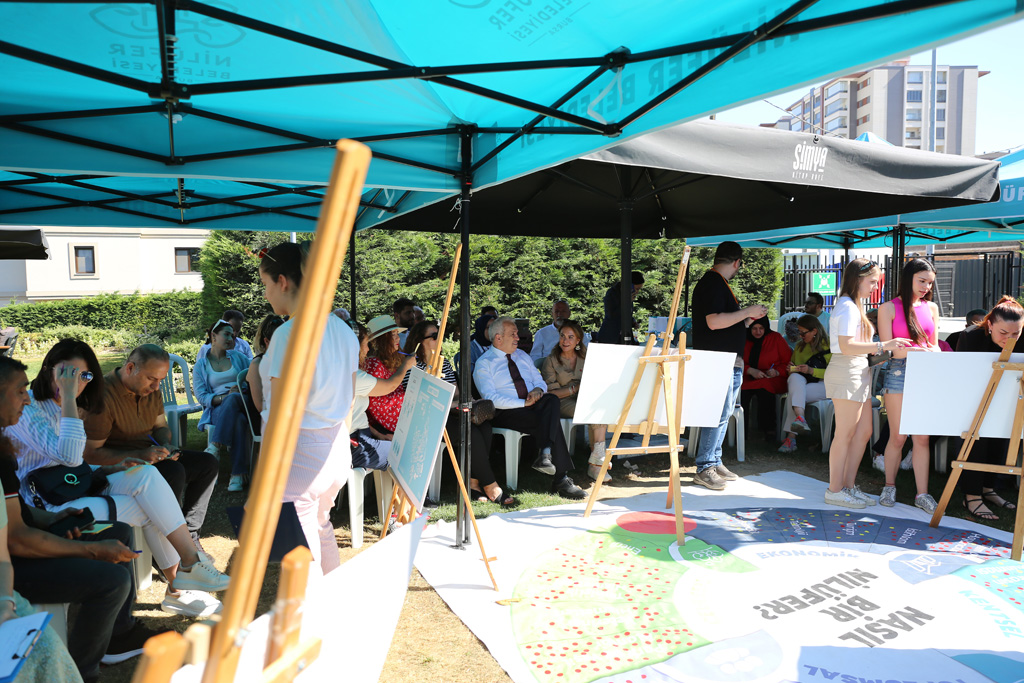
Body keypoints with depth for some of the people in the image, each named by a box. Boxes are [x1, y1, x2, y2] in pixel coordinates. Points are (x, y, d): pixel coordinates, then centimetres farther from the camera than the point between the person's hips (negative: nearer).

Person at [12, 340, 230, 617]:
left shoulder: (65, 408, 17)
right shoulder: (27, 408, -13)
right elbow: (69, 456, -28)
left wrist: (112, 468, 3)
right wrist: (68, 397, -25)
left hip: (75, 489, 8)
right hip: (47, 507, -8)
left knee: (146, 474, -16)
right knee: (147, 508, -20)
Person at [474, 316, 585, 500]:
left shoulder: (522, 355, 21)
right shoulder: (484, 364, 0)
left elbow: (541, 382, 20)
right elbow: (491, 399, -13)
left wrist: (538, 390, -7)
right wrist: (524, 403, -19)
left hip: (534, 405, 6)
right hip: (506, 413, -5)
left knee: (552, 400, -30)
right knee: (553, 422, -30)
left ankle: (545, 455, -44)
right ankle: (561, 480, -29)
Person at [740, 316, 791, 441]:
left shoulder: (776, 338, 5)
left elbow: (787, 362, 8)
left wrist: (777, 372, -11)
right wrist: (750, 370, -11)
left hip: (772, 379, -1)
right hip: (748, 379, 2)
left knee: (765, 389, -36)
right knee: (741, 390, -32)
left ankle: (768, 429, -20)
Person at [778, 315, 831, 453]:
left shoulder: (829, 346, 3)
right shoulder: (799, 346, 22)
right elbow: (792, 367, 28)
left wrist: (811, 371, -16)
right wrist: (792, 368, 3)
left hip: (822, 385, -4)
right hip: (798, 383, 4)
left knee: (793, 396, -34)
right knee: (795, 377, -35)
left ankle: (791, 438, -41)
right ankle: (800, 418, -54)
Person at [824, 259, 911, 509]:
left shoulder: (854, 306, 19)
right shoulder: (847, 306, -13)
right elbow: (846, 346, -23)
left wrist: (880, 350, 15)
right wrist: (882, 346, -25)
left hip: (858, 371, 10)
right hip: (847, 372, -10)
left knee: (864, 431, 11)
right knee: (845, 434, -4)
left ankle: (849, 486, 19)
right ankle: (834, 490, 5)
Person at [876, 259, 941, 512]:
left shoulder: (931, 308, 14)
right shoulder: (889, 308, 1)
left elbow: (934, 345, 18)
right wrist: (920, 351, -16)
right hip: (899, 372, -4)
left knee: (922, 438, 3)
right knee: (898, 436, 1)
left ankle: (922, 493, 10)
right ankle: (889, 487, 17)